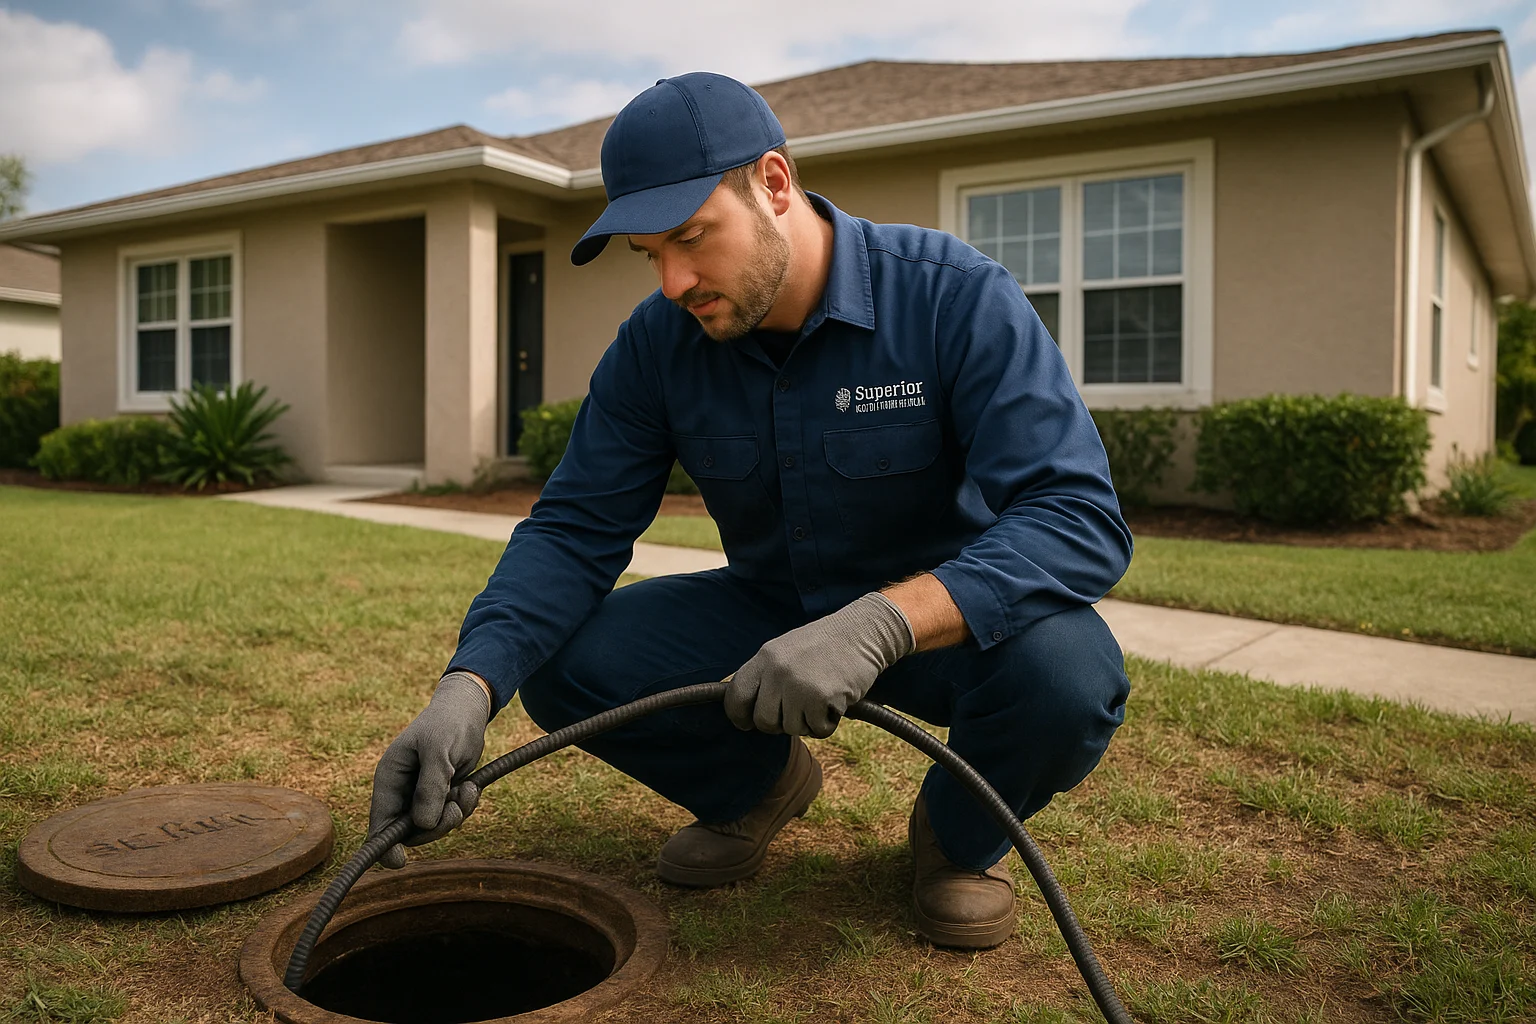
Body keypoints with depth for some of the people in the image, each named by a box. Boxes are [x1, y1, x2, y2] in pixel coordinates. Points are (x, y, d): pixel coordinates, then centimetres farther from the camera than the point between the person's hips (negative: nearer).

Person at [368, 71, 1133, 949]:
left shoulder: (958, 299, -24)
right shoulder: (658, 342, -11)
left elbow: (1082, 517, -34)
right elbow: (575, 529, -12)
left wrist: (882, 624, -50)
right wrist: (469, 689, -30)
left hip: (951, 618, -3)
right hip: (773, 613, 4)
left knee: (1064, 675, -36)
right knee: (566, 664, -18)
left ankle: (961, 837, 1)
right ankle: (757, 786, 13)